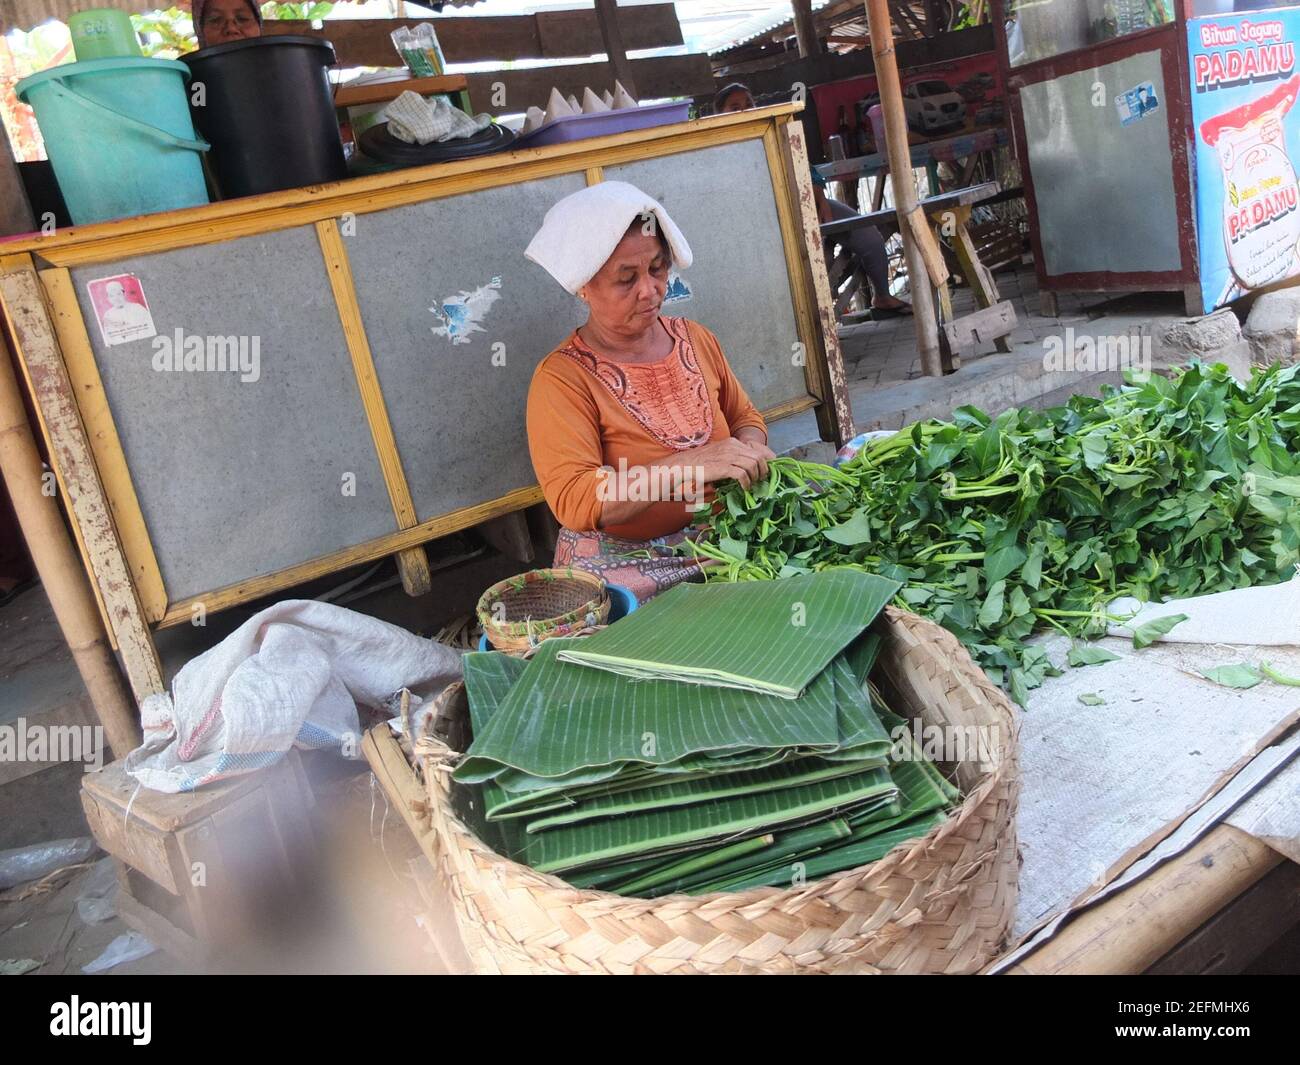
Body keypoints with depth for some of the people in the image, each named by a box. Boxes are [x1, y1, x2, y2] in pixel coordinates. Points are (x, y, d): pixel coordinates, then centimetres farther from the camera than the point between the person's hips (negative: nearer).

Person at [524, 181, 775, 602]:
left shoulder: (695, 339, 6)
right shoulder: (561, 379, -13)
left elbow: (745, 417, 18)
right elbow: (572, 502, -24)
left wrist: (748, 451, -8)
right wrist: (692, 464, -32)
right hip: (622, 562, -6)